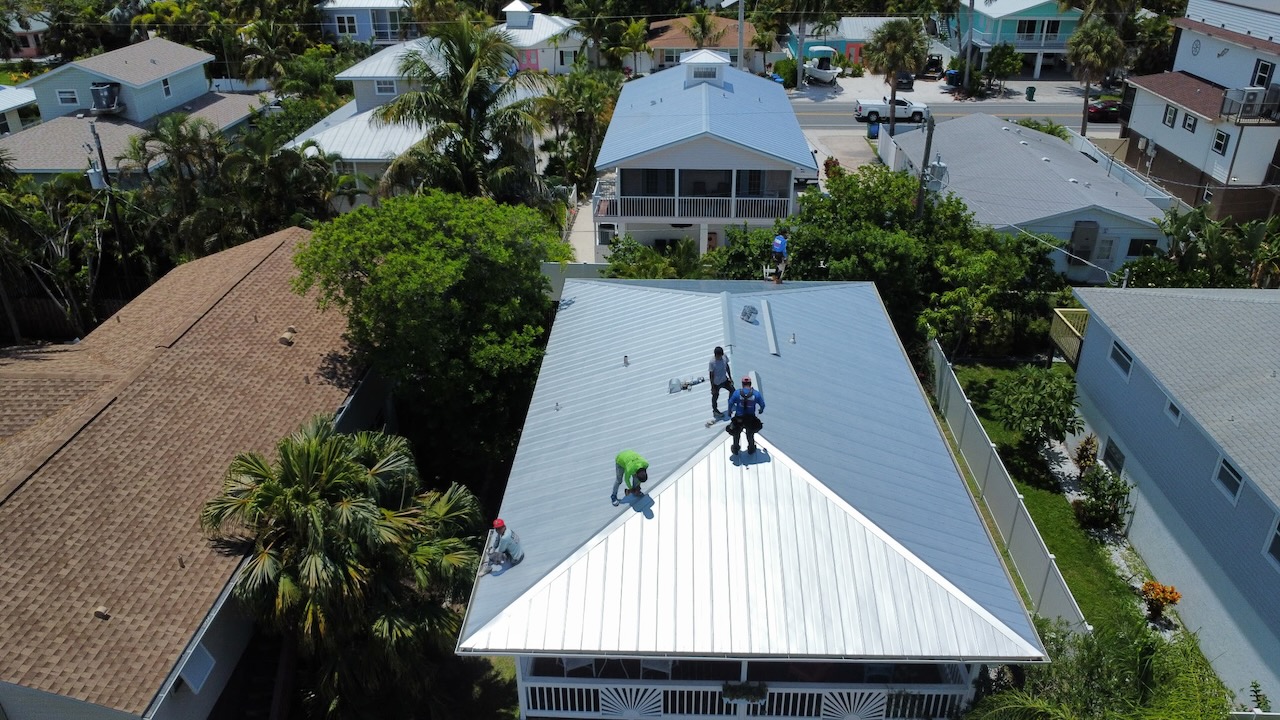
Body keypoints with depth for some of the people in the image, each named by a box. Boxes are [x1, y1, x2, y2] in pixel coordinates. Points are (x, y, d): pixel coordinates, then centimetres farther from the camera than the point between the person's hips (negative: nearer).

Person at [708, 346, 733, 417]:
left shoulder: (724, 357, -14)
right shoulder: (712, 362, -30)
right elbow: (711, 375, -21)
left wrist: (730, 378, 11)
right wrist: (712, 387, -16)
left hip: (724, 379, 6)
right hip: (716, 383, -6)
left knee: (732, 391, 20)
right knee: (715, 396, 15)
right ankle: (715, 410, 39)